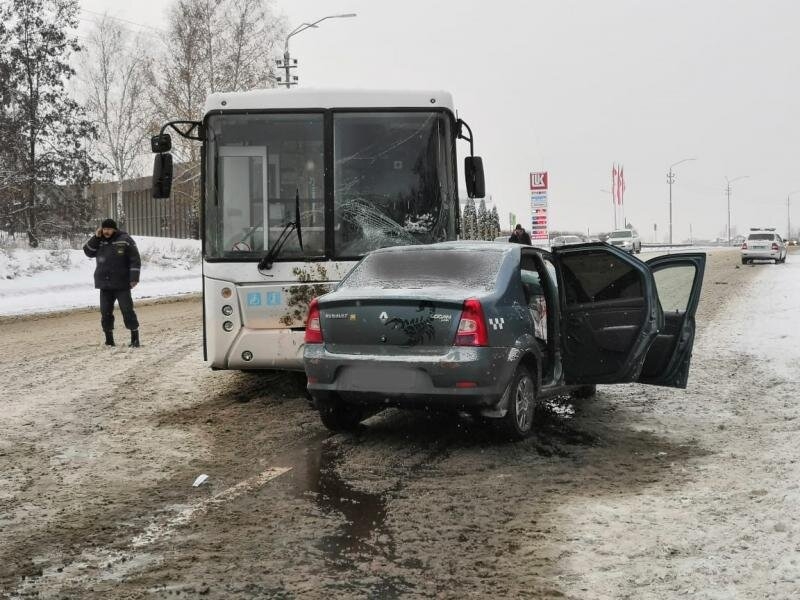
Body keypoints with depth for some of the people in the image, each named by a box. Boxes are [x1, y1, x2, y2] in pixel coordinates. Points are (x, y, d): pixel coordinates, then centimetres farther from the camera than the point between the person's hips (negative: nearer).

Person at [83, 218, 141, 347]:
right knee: (105, 312, 6)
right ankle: (109, 339, 15)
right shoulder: (99, 241, 11)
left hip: (122, 284, -5)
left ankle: (135, 337, 2)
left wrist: (134, 278, -14)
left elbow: (135, 260, -7)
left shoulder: (125, 240, -5)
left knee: (127, 310, -5)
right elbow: (88, 252, 4)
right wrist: (96, 237, -4)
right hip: (104, 285, 5)